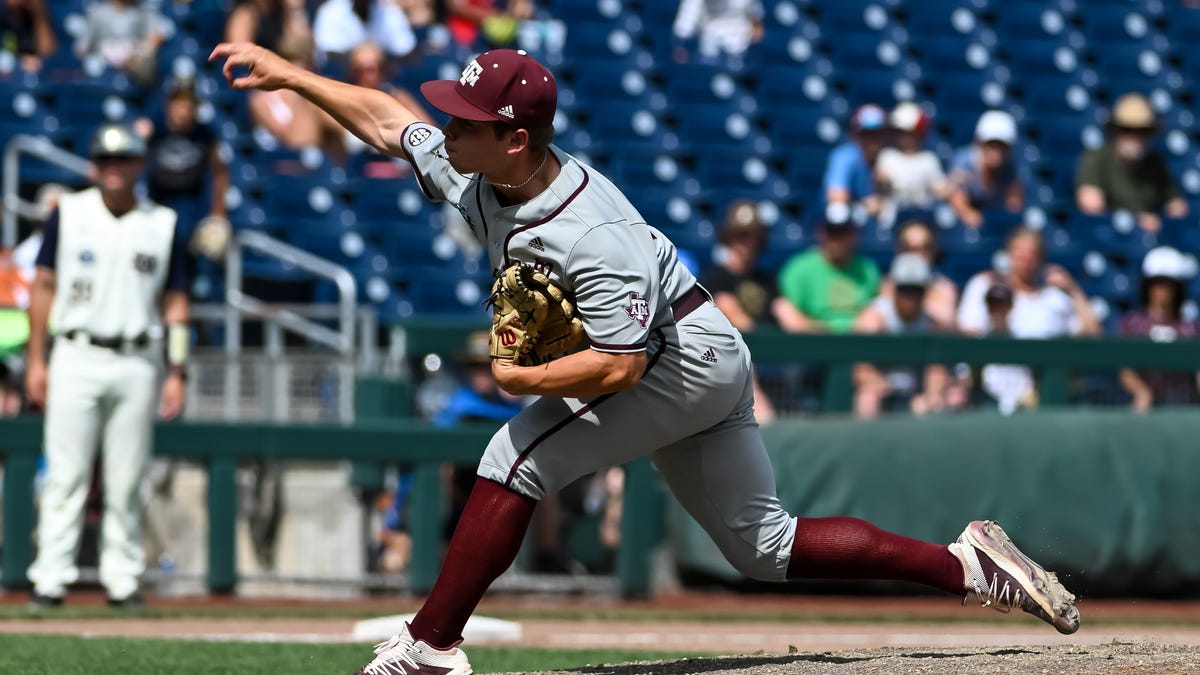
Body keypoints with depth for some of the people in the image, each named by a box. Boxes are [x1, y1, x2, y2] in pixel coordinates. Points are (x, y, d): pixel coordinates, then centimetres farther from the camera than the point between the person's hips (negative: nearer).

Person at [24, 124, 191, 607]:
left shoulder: (162, 224, 8)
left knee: (127, 480, 3)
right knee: (65, 475, -5)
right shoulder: (69, 214, 5)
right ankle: (50, 578, -6)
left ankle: (122, 577, 9)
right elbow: (44, 287, 6)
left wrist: (176, 372, 1)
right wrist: (36, 361, 0)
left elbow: (175, 302, 9)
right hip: (77, 357, -1)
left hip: (137, 363, 1)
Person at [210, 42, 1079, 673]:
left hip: (685, 363, -10)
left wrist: (521, 378, -24)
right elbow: (384, 117, 7)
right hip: (706, 367, 10)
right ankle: (968, 566, 10)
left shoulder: (589, 235, -32)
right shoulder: (478, 174, -7)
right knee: (765, 547, 12)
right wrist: (285, 72, 6)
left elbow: (618, 365, -35)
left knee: (518, 457, -16)